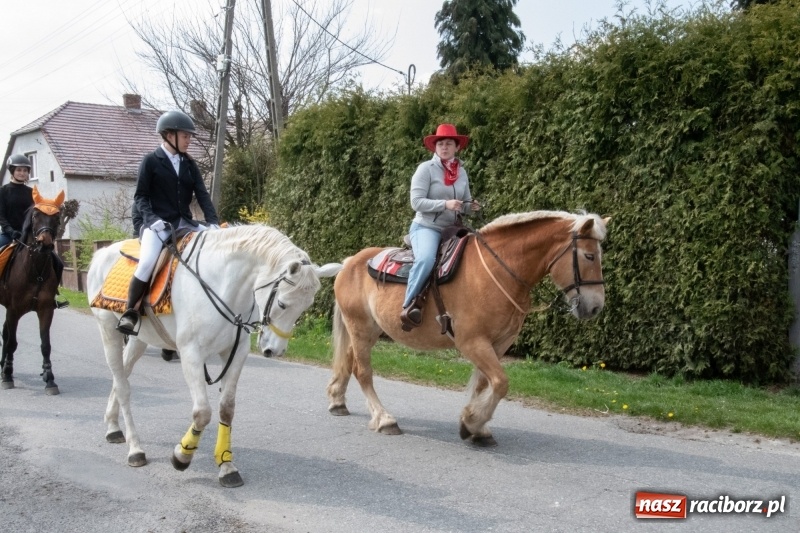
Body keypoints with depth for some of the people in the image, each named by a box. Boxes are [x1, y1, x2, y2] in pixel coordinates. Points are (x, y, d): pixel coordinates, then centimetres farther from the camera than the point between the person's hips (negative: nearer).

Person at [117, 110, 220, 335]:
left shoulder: (189, 164, 14)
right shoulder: (151, 161, 1)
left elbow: (202, 194, 6)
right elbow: (140, 196, -1)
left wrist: (213, 222, -10)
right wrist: (152, 219, -18)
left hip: (185, 223, 5)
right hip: (158, 224, -5)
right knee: (147, 263, -31)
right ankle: (130, 313, -18)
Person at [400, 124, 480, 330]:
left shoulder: (462, 172, 11)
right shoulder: (426, 168, -6)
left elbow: (465, 204, 20)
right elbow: (416, 202, -14)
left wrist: (472, 206, -4)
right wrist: (445, 204, -23)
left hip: (451, 229, 7)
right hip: (426, 227, -7)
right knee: (426, 259, -35)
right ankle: (410, 303, -27)